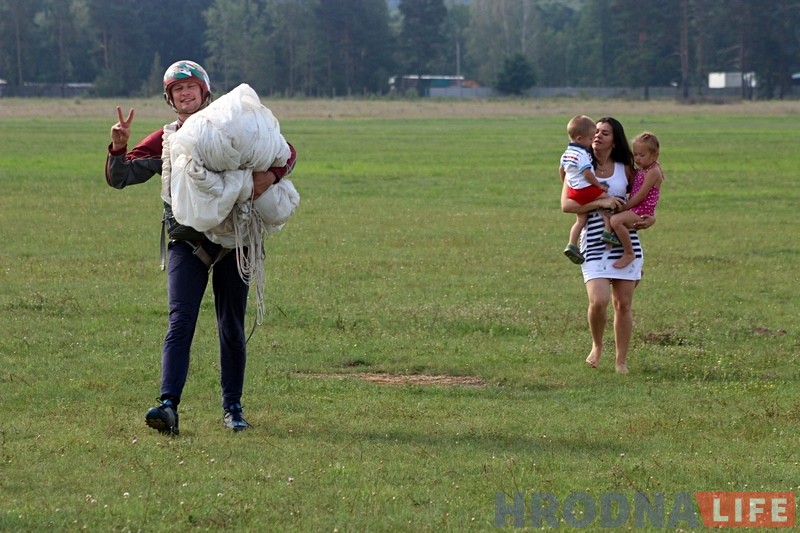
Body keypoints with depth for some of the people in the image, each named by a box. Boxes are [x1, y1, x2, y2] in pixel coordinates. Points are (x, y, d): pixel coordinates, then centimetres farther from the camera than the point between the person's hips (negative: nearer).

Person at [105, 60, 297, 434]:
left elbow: (286, 152, 5)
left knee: (231, 328, 6)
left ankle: (232, 408, 15)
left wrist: (271, 174, -17)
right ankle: (168, 405, -25)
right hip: (186, 242, 0)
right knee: (180, 322, -15)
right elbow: (119, 177, 7)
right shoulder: (163, 141, 11)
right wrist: (119, 147, -13)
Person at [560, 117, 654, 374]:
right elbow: (566, 204, -7)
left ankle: (621, 360, 17)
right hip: (594, 244, -2)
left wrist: (650, 218, 2)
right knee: (598, 301, -17)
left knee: (623, 304, 5)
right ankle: (597, 346, 12)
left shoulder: (624, 169, 9)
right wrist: (600, 203, -15)